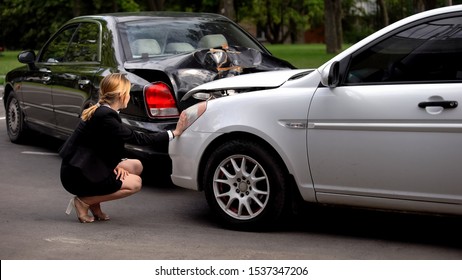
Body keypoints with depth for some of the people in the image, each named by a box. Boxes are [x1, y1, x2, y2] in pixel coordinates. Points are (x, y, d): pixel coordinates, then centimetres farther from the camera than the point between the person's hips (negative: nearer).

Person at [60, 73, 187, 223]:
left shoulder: (102, 111, 7)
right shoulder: (105, 116, -23)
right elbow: (136, 138, -19)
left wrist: (115, 165, -5)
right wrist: (174, 133, -13)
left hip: (87, 168, 10)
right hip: (77, 175, -10)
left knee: (136, 166, 8)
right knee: (135, 183, -7)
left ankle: (94, 203, 9)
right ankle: (84, 201, -4)